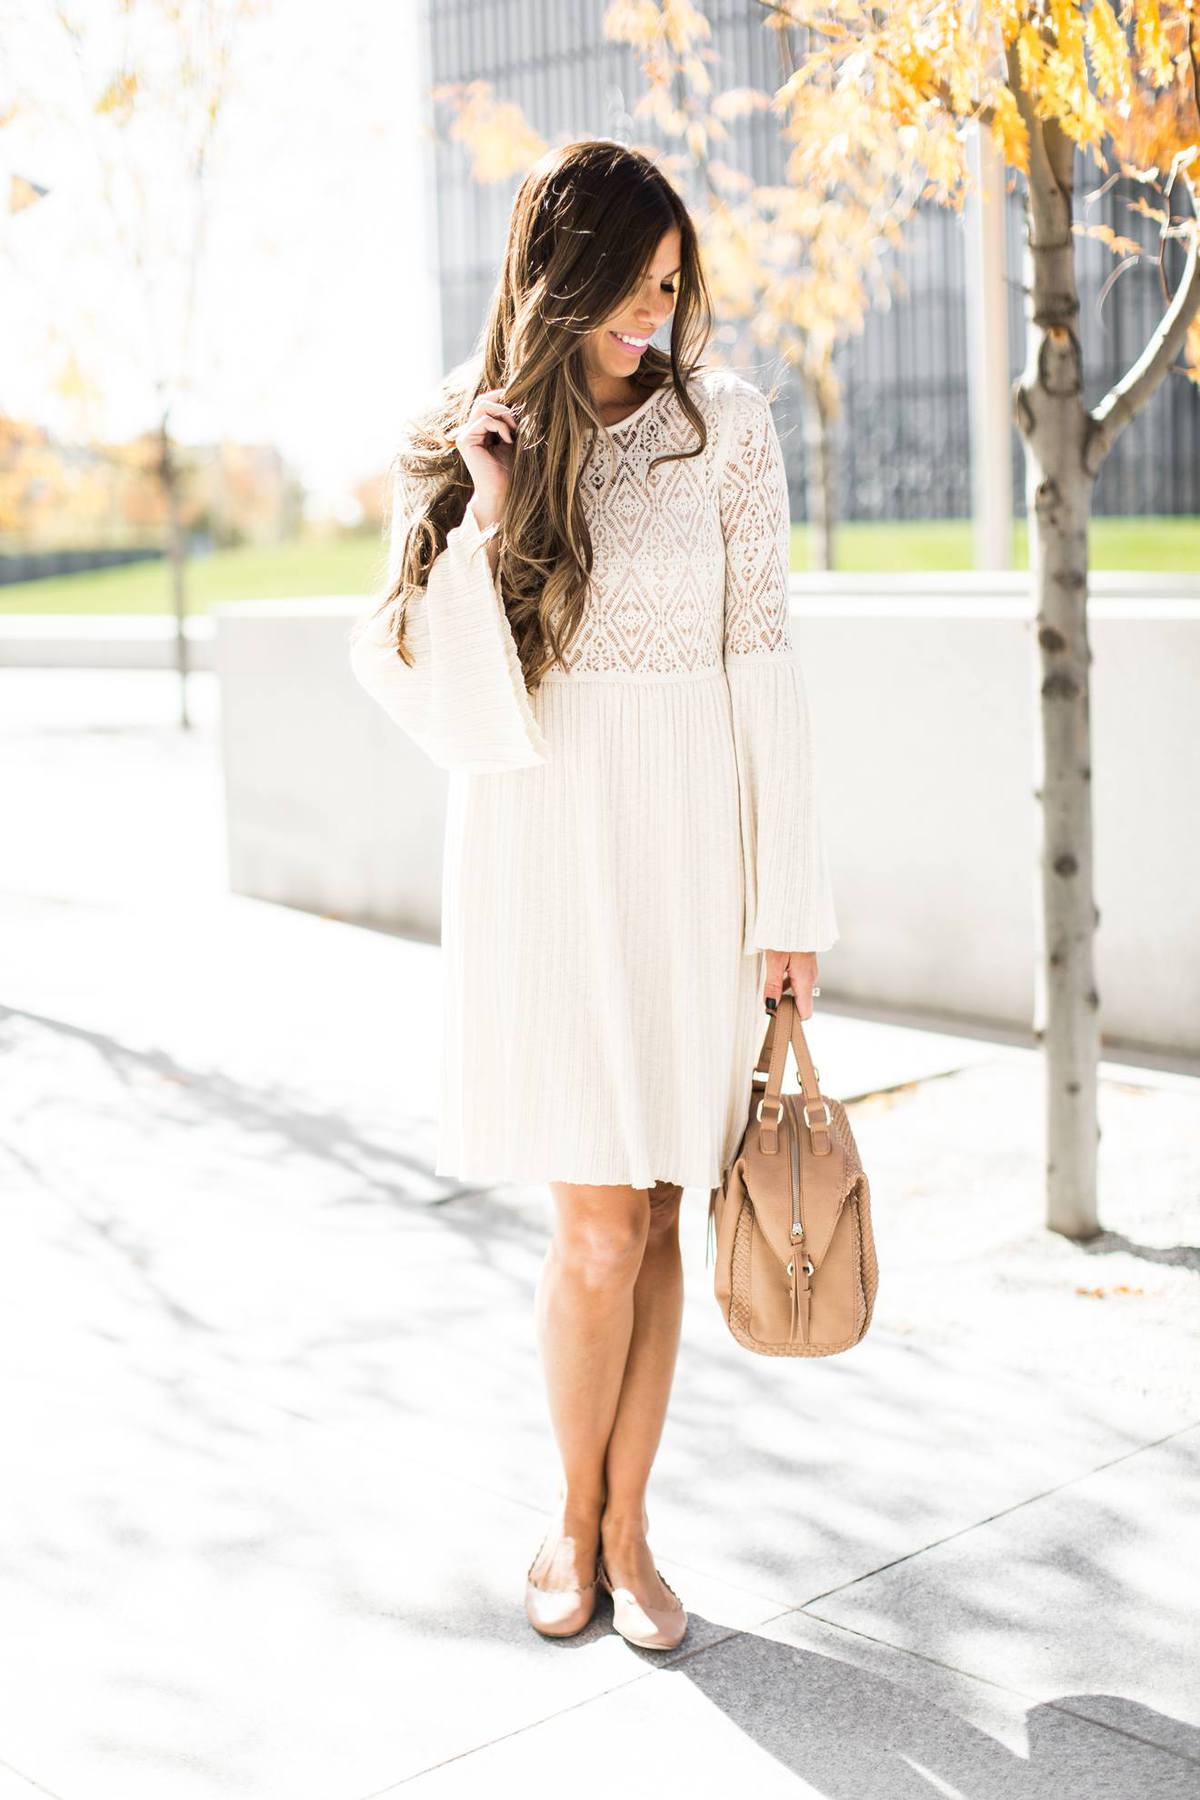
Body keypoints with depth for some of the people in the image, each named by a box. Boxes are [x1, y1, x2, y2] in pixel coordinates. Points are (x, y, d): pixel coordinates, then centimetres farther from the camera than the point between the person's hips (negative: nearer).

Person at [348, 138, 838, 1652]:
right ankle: (571, 1512, 21)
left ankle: (627, 1528, 23)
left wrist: (787, 900, -1)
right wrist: (492, 516, -15)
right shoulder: (458, 450, 2)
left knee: (650, 1215, 7)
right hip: (541, 853, -1)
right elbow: (449, 695, -3)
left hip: (688, 852, 1)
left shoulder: (723, 428, 1)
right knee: (598, 1229, -4)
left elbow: (761, 667, 0)